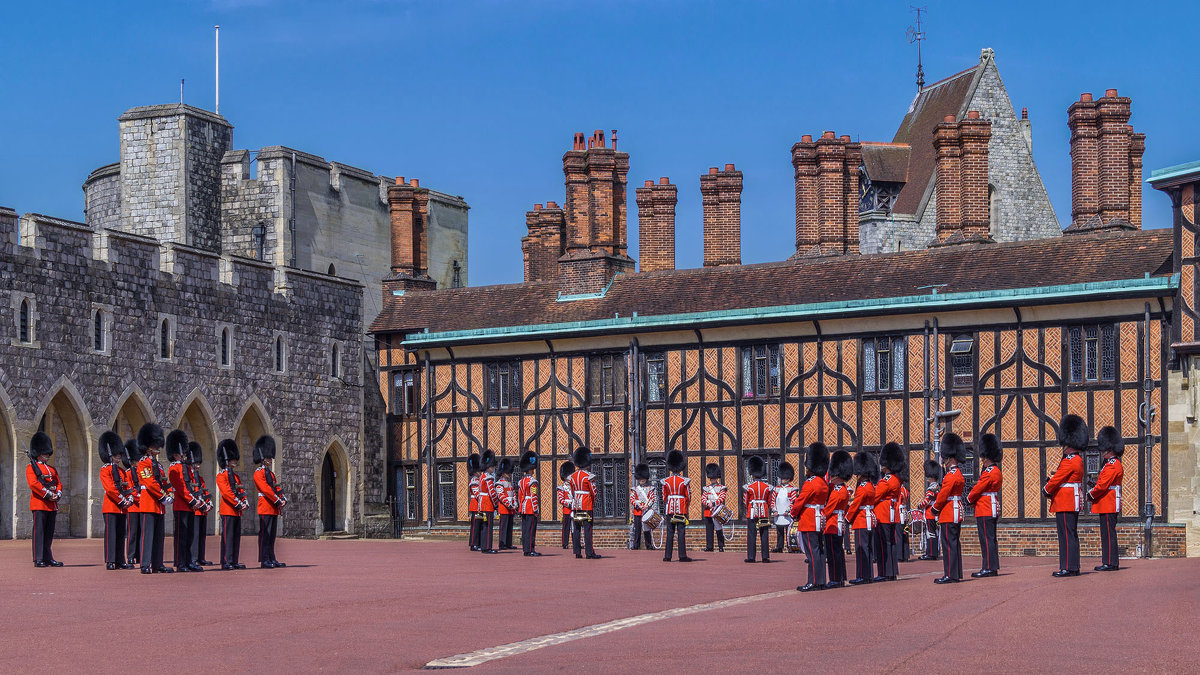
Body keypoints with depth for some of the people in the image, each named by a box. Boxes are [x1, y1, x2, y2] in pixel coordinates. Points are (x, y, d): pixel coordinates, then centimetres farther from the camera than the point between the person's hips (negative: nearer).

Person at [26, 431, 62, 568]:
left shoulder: (52, 469, 21)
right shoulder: (31, 467, -1)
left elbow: (59, 483, 16)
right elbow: (33, 483, -15)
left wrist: (57, 494, -5)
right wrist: (47, 494, -19)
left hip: (52, 505, 7)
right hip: (39, 504, -7)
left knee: (49, 533, 9)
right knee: (39, 531, -6)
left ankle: (48, 558, 13)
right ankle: (38, 559, -6)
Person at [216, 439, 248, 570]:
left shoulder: (236, 476, 19)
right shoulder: (221, 476, -7)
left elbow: (241, 491, 15)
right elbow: (226, 492, -16)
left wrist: (245, 502, -4)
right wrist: (238, 504, -19)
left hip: (237, 510, 8)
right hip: (228, 510, -8)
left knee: (236, 537, 8)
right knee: (228, 536, -8)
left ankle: (235, 561, 10)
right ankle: (226, 562, -8)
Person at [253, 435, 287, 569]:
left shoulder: (270, 473, 20)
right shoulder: (258, 473, -9)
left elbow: (276, 488, 18)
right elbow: (265, 489, -18)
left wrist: (283, 499, 0)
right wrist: (278, 501, -17)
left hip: (274, 508, 9)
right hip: (265, 507, -9)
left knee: (272, 536, 11)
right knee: (265, 534, -8)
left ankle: (272, 559, 14)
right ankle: (264, 561, -8)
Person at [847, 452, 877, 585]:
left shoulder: (862, 488, -15)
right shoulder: (871, 486, 13)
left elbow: (855, 505, -12)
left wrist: (849, 519, -2)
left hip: (862, 522, -10)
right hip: (871, 520, 10)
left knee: (861, 548, -8)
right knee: (867, 548, 11)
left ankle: (862, 576, -9)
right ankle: (869, 575, 14)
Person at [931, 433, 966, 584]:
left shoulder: (951, 475, -16)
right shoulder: (959, 474, 17)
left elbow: (943, 495, -15)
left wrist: (935, 508, -3)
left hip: (949, 515, -10)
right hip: (956, 514, 10)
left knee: (949, 544, -9)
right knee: (954, 544, 12)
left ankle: (950, 575, -9)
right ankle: (957, 574, 16)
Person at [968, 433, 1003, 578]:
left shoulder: (989, 473, -16)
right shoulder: (996, 471, 16)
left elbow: (977, 490, -12)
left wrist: (969, 499, 4)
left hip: (985, 511, -10)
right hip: (992, 509, 10)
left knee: (987, 539, -8)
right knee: (990, 539, 12)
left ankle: (989, 568, -8)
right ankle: (994, 568, 15)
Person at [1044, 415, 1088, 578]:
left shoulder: (1069, 461, -16)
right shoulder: (1078, 460, 16)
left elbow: (1056, 480, -13)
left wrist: (1046, 491, 3)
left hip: (1065, 504, -10)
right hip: (1073, 503, 10)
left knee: (1067, 535, -8)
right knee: (1072, 535, 12)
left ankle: (1068, 568, -8)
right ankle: (1073, 567, 15)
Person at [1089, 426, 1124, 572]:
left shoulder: (1112, 466, -15)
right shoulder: (1114, 464, 18)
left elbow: (1103, 486, -19)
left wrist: (1091, 494, -6)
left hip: (1109, 505, -10)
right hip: (1108, 505, 10)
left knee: (1108, 533, -8)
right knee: (1107, 533, 12)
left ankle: (1110, 563, -7)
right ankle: (1110, 562, 14)